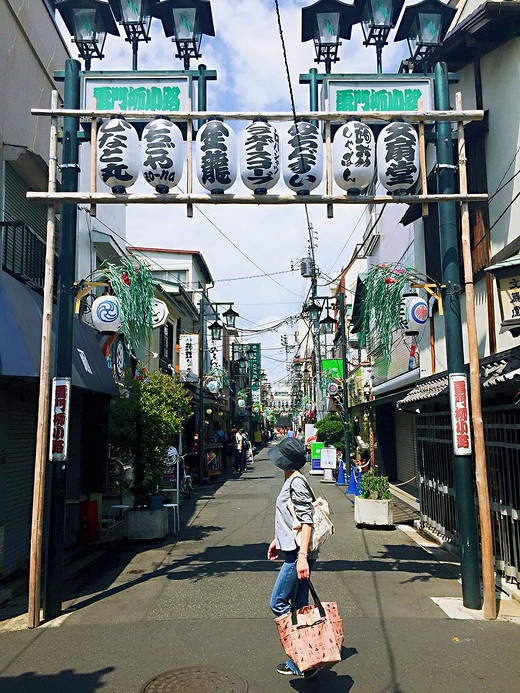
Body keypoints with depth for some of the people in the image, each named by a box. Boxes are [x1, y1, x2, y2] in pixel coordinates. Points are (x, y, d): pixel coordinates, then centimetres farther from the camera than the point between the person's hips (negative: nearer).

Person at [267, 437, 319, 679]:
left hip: (298, 555, -10)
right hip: (293, 552, 10)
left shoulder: (297, 483, -18)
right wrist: (276, 541, 29)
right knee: (299, 607, 14)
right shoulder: (291, 481, 12)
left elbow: (306, 521, -22)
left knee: (278, 603, -1)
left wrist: (302, 557, -26)